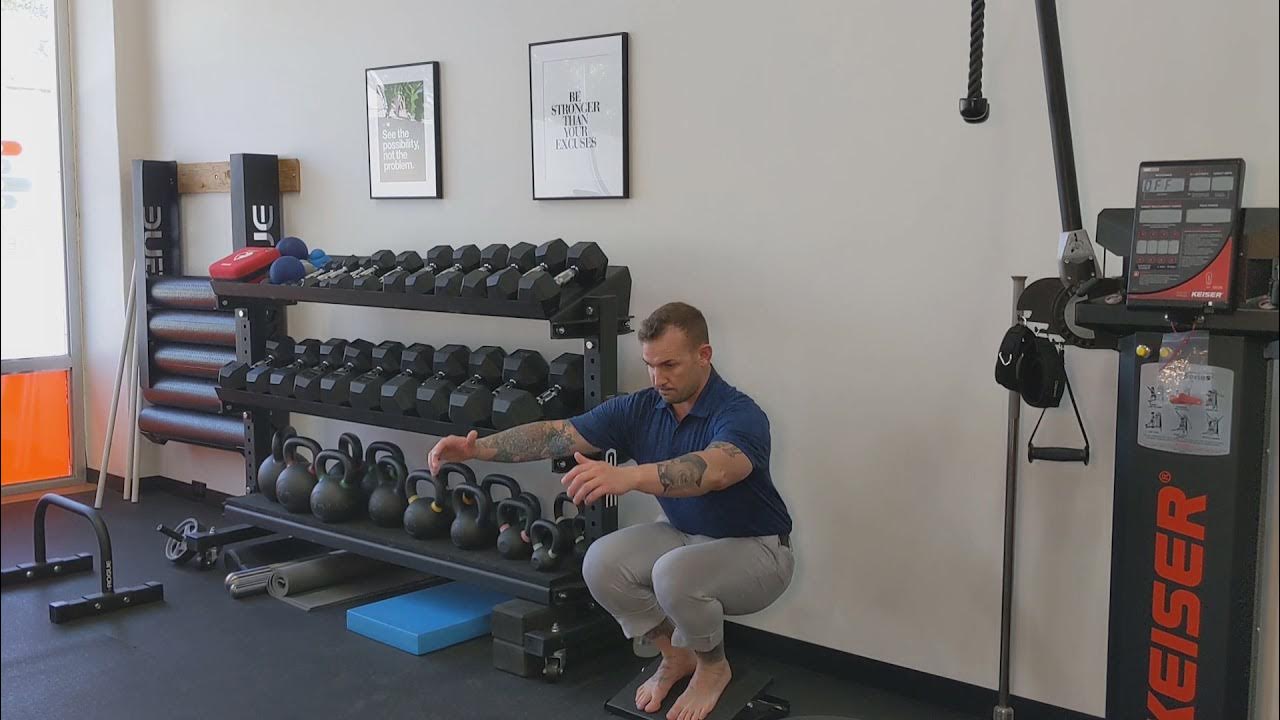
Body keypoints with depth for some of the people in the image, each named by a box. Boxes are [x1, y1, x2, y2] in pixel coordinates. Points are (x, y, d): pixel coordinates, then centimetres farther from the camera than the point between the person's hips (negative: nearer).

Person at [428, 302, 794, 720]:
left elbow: (714, 471, -52)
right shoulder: (639, 409, -8)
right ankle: (676, 655, 7)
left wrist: (628, 476, -67)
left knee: (676, 574, -35)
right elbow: (558, 434, -14)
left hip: (755, 549, -6)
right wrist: (477, 448, -29)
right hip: (688, 536, 7)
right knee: (603, 563, -18)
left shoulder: (740, 415, -29)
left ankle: (712, 666, -3)